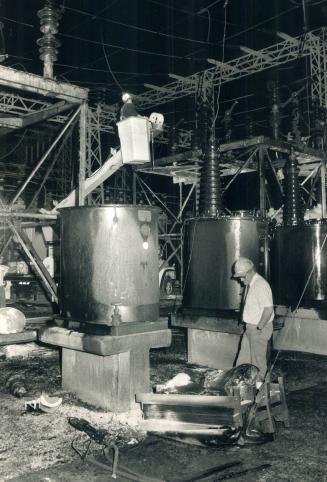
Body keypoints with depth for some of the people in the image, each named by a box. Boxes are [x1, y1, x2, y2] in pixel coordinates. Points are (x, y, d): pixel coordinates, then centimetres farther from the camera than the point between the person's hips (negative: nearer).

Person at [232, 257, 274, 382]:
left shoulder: (260, 285, -22)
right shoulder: (249, 284, 8)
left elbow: (268, 309, -26)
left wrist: (259, 327, -22)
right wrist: (247, 325, 14)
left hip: (259, 329, -9)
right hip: (250, 327, 9)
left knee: (258, 359, 6)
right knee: (243, 358, 18)